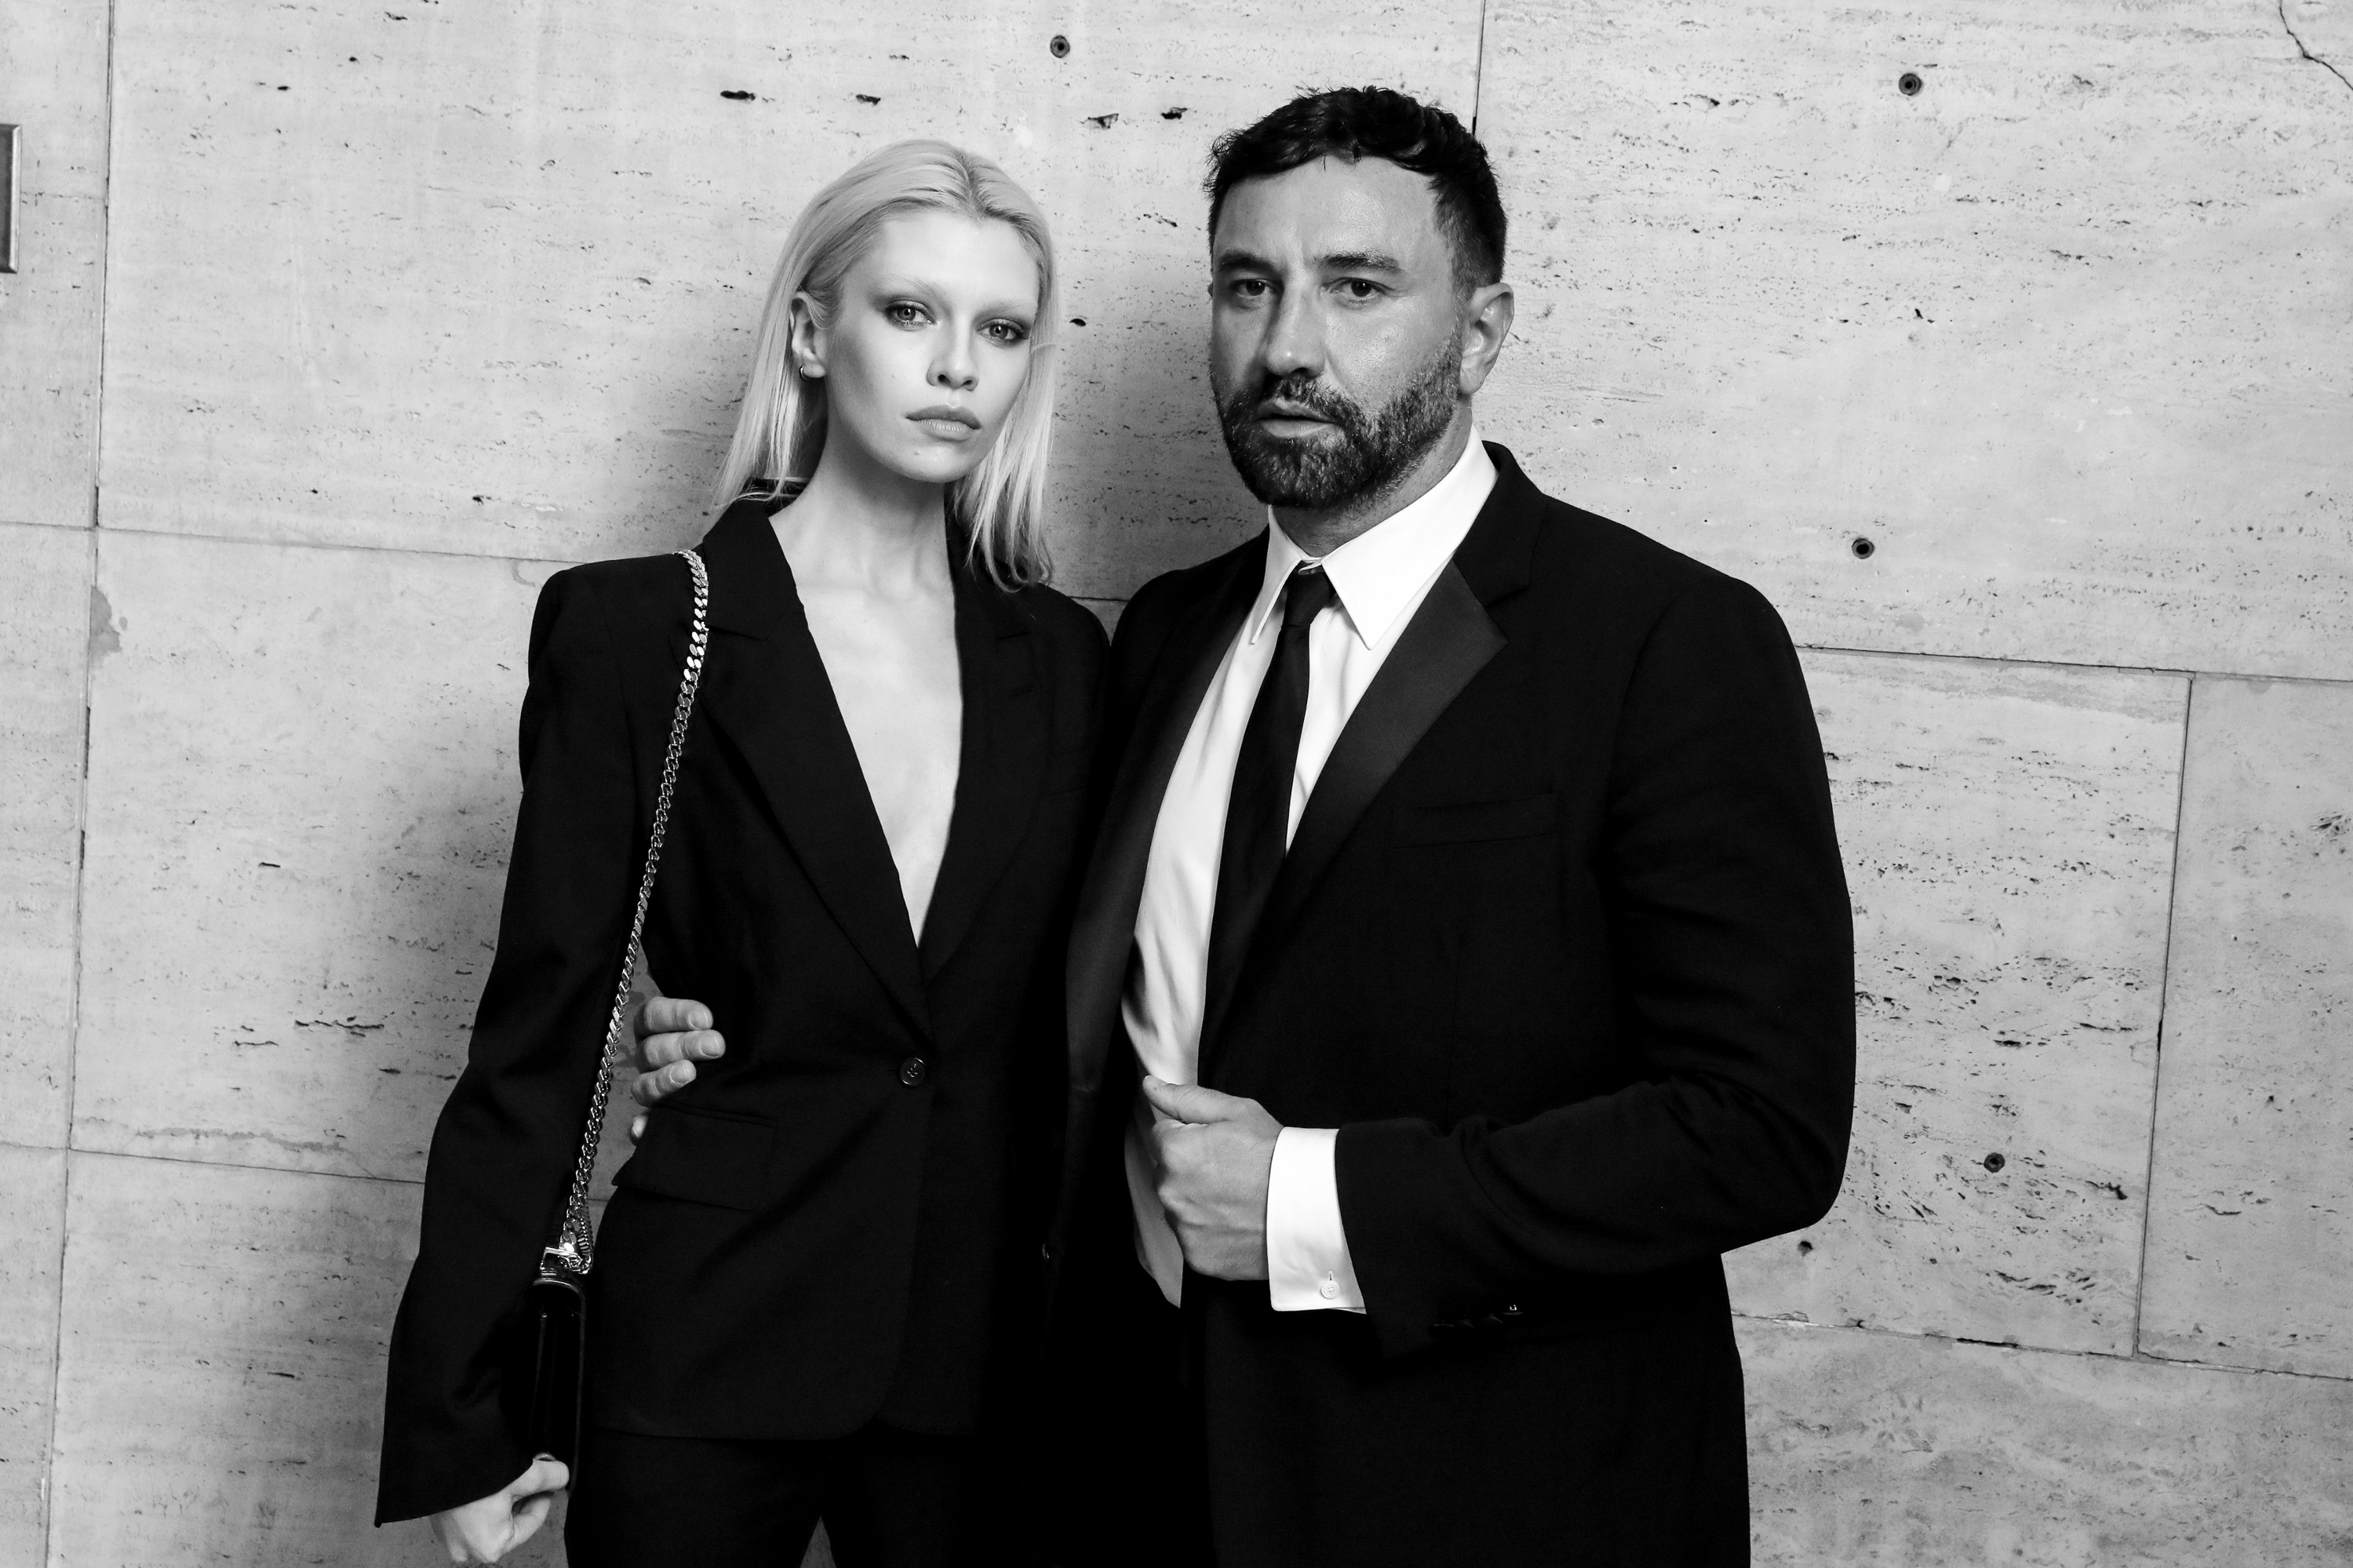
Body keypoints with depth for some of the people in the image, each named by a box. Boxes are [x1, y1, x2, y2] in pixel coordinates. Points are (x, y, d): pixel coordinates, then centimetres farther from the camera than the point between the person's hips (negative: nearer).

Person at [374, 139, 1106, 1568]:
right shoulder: (634, 631, -5)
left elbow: (1060, 1034, 9)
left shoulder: (1063, 657, 5)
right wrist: (465, 1417, -6)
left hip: (980, 1357, 3)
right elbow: (542, 1033, -5)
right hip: (700, 1355, -3)